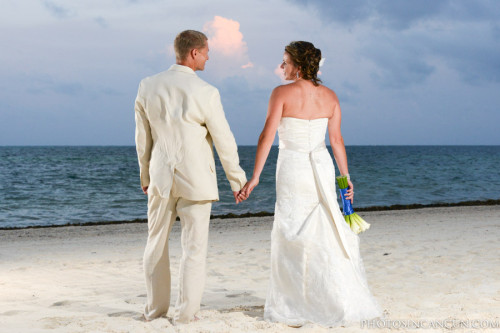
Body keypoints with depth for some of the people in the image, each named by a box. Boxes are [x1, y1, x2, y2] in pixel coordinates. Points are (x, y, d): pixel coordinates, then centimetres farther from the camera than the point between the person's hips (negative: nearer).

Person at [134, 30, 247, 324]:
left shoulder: (148, 87, 0)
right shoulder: (205, 93, -13)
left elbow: (142, 137, 8)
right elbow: (224, 141, -7)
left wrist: (145, 175, 20)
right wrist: (237, 180, 4)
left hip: (161, 177, 4)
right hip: (195, 178, -4)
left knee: (157, 243, 15)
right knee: (194, 246, 4)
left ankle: (156, 308, 22)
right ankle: (186, 312, 5)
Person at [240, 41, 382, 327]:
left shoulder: (282, 93, -9)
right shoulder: (329, 96, 4)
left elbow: (268, 136, -13)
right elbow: (337, 139, 5)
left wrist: (255, 176, -10)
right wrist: (346, 177, 12)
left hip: (292, 168, -4)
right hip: (322, 166, 5)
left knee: (293, 236, 4)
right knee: (327, 234, 12)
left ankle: (299, 307, 7)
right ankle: (343, 301, 15)